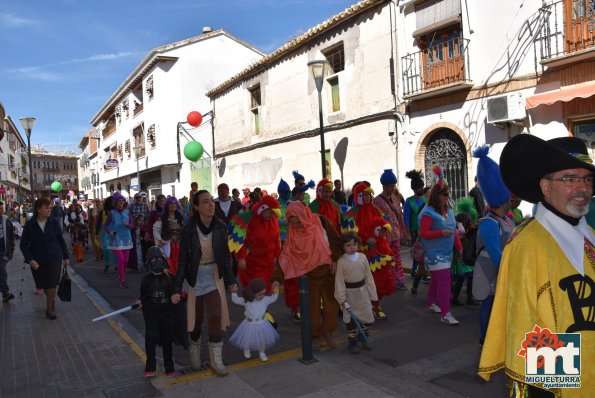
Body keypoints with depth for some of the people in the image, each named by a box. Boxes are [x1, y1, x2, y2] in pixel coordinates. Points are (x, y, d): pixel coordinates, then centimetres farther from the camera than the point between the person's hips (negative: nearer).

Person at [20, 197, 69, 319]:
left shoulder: (54, 222, -5)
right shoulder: (29, 225, -7)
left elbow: (61, 240, 4)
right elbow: (24, 244, -2)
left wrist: (66, 257, 7)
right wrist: (30, 259, -14)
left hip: (55, 259, -1)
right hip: (38, 262, 1)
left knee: (52, 285, -6)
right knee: (44, 286, 13)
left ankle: (50, 308, 11)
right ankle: (52, 302, 39)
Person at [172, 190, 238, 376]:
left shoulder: (220, 227, -7)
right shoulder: (189, 229, -14)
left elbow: (225, 255, 3)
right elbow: (182, 259, -11)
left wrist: (231, 280, -1)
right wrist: (177, 289, -14)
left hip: (214, 277, 2)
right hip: (195, 278, -2)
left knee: (216, 317, -3)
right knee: (196, 318, 10)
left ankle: (216, 360, 11)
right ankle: (194, 349, 37)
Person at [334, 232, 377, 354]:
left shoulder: (362, 257, -2)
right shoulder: (341, 261, -11)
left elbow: (368, 276, 3)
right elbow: (339, 281, -10)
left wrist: (372, 293, 3)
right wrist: (343, 299, -14)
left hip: (362, 290, 3)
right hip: (349, 292, -3)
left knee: (368, 317, 7)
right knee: (350, 319, 3)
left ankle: (361, 336, 35)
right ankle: (352, 341, 25)